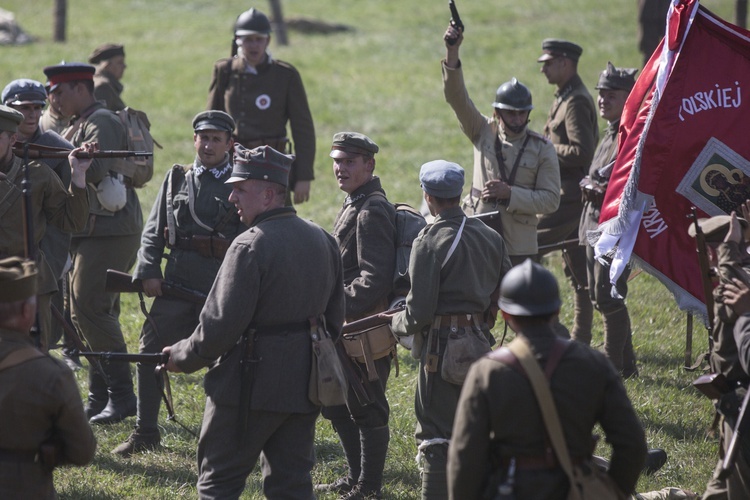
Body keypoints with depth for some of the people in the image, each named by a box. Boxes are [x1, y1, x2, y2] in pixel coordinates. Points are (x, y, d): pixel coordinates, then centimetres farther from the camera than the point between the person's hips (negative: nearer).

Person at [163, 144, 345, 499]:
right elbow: (335, 318, 15)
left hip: (251, 384, -7)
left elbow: (221, 325, -18)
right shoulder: (322, 241, 8)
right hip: (304, 386, 7)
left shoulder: (250, 247, -17)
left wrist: (183, 357, -4)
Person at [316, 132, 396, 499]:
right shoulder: (354, 205, 13)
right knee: (335, 405, 19)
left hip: (367, 328, -11)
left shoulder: (372, 212, -18)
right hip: (347, 331, 11)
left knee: (366, 413, 0)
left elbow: (373, 280, -24)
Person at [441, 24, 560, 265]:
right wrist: (452, 52, -19)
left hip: (518, 245, -1)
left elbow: (550, 200, -4)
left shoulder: (542, 148, 0)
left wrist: (510, 193, -17)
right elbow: (457, 96, -6)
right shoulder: (483, 131, 5)